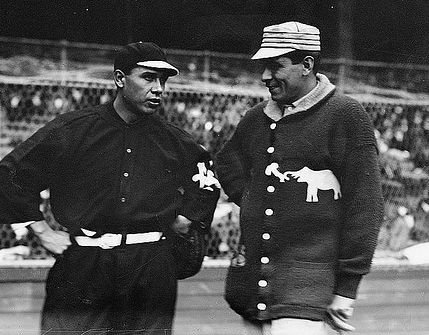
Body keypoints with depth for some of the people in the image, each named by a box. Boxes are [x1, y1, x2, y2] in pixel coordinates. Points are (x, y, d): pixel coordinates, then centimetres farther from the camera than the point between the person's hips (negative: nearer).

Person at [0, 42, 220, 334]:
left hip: (152, 274, 2)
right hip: (81, 269, -2)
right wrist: (43, 231, 2)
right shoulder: (71, 130, -1)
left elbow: (207, 172, 29)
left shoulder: (174, 141, 8)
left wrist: (185, 217, 17)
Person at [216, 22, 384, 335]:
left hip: (308, 286, -6)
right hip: (250, 279, 6)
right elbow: (226, 163, 34)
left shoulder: (346, 115, -5)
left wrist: (346, 288, -11)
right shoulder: (257, 118, 13)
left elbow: (366, 205, -8)